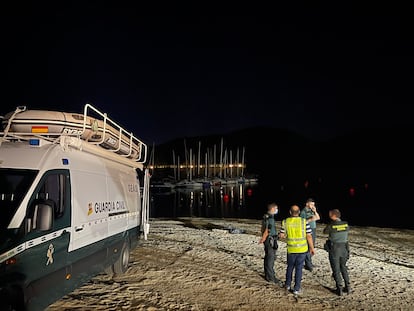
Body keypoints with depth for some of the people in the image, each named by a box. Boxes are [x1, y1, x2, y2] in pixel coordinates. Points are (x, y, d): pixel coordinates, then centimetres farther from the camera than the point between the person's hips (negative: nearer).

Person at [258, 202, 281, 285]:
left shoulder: (265, 216, 9)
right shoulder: (270, 218, -21)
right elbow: (267, 231, -22)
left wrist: (263, 238, 23)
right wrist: (263, 239, -13)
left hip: (267, 240, 10)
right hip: (270, 240, -10)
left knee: (267, 257, 19)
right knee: (271, 258, -4)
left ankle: (267, 273, 31)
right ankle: (270, 277, 2)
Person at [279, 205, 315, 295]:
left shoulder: (285, 222, -7)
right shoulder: (304, 221, -11)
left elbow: (282, 235, -1)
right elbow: (309, 236, -8)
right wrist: (312, 248, 3)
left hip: (291, 249, 1)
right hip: (302, 249, -1)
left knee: (290, 267, 21)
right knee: (299, 268, 10)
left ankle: (287, 284, 33)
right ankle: (296, 288, 14)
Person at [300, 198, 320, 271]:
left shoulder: (312, 210, 12)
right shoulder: (303, 211, -9)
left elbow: (318, 218, 8)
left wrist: (315, 211, -6)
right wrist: (311, 219, -21)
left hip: (313, 230, 7)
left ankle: (309, 262, 21)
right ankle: (308, 264, -2)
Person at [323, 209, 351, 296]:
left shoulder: (331, 225, -19)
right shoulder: (346, 224, -5)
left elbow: (325, 232, 1)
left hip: (334, 250, -4)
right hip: (344, 249, 4)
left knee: (336, 270, 8)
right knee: (343, 268, 22)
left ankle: (339, 289, 10)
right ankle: (347, 287, 24)